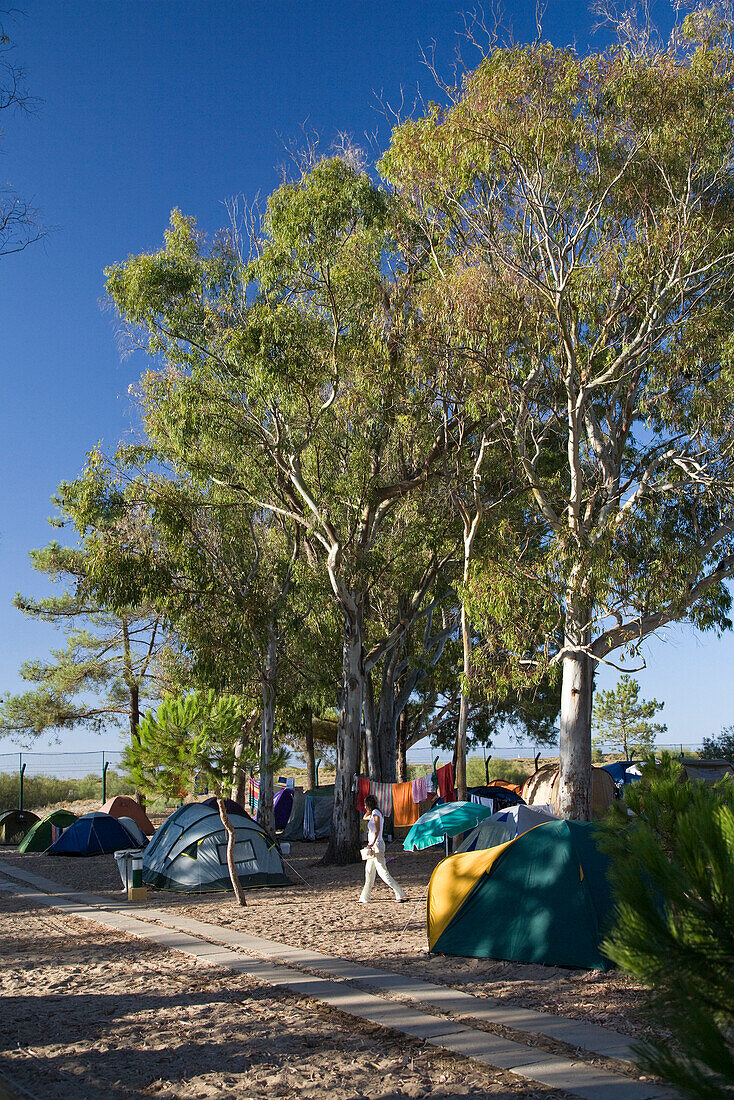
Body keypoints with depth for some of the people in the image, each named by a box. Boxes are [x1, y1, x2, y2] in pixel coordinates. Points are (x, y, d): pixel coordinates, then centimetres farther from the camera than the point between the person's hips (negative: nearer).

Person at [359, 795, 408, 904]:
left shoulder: (375, 812, -11)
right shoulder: (373, 813, 16)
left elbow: (378, 830, -22)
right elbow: (364, 818, 35)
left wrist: (372, 844, -29)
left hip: (377, 845, -10)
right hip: (374, 846, 10)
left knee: (383, 872, -11)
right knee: (369, 872, 14)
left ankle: (401, 895, -11)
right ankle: (364, 898, 22)